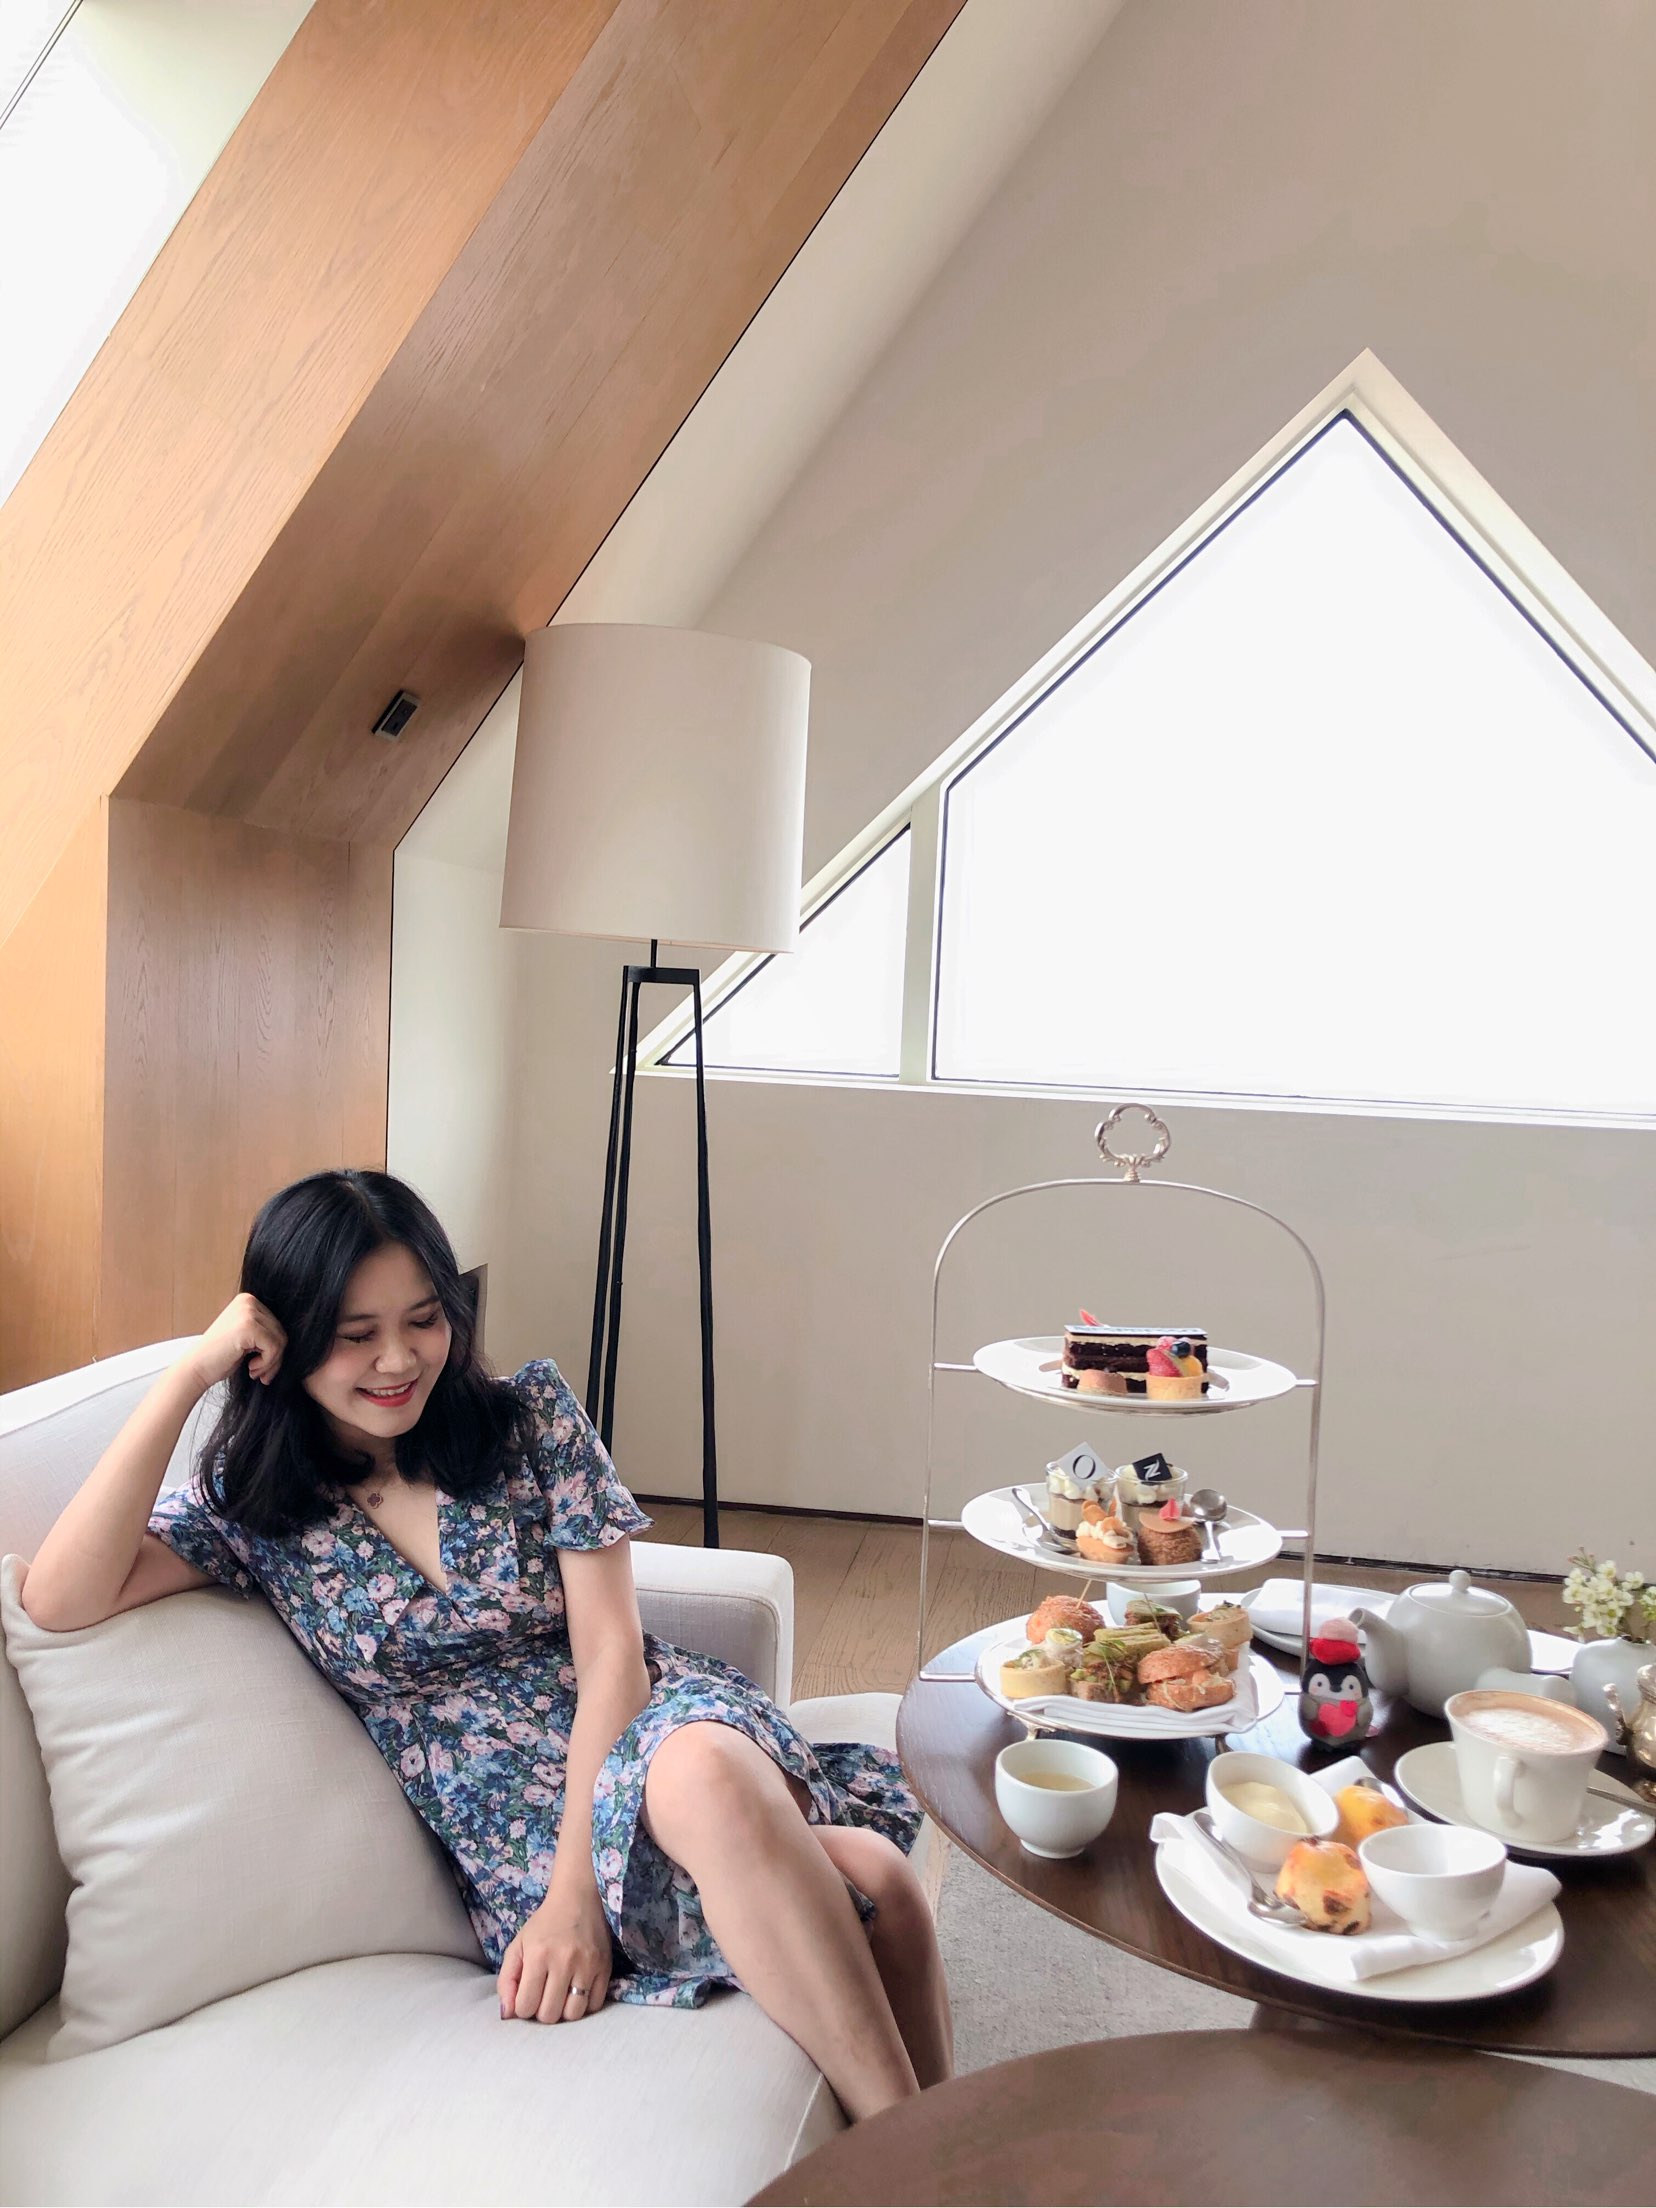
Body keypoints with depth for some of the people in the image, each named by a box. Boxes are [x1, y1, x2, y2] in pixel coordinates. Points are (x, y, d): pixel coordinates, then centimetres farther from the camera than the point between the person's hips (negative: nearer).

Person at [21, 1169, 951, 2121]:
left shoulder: (532, 1414, 2)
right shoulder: (250, 1500, 4)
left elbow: (612, 1650, -4)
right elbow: (59, 1600, -12)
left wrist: (575, 1889, -16)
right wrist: (189, 1373, -14)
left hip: (658, 1722, 2)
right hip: (509, 1816, -1)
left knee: (876, 1875, -36)